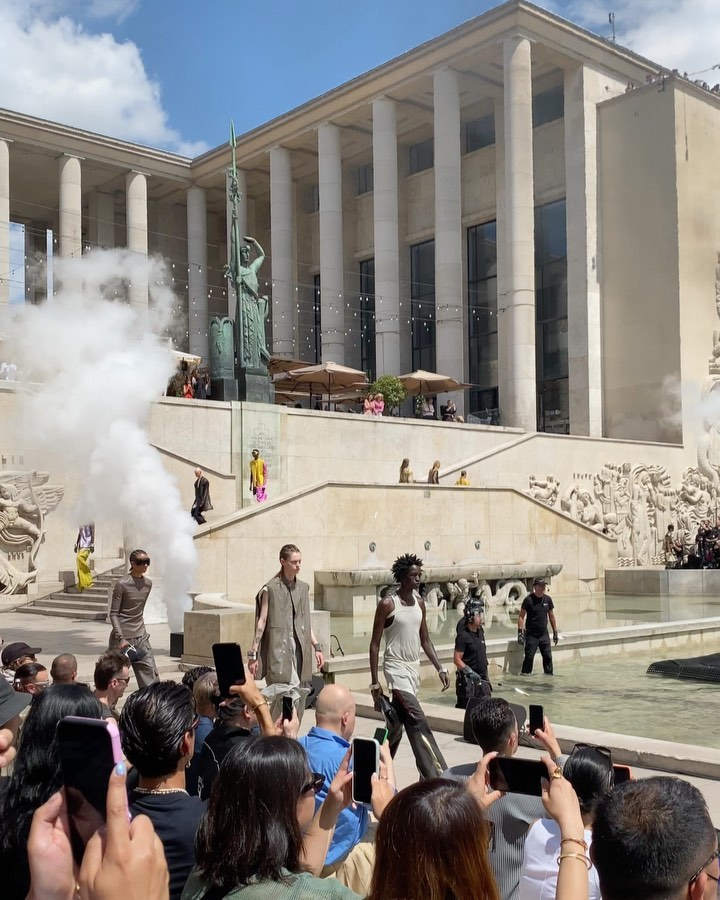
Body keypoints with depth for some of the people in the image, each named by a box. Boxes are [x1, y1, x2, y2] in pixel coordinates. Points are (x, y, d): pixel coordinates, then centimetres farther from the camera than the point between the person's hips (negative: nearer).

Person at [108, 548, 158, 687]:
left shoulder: (148, 584, 6)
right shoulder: (122, 584, -11)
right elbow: (113, 613, -11)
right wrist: (121, 638, -18)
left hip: (141, 636, 5)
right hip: (122, 636, -5)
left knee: (150, 673, -1)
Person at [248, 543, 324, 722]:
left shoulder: (303, 588, 13)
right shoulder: (271, 589, -3)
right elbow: (261, 622, -4)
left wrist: (316, 647, 13)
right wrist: (253, 653, -6)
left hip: (299, 650, 6)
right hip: (279, 649, -6)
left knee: (299, 694, 4)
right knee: (285, 694, -14)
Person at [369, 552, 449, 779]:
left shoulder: (419, 603, 7)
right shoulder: (388, 604, -12)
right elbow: (375, 644, -9)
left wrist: (440, 669, 5)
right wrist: (375, 682, -11)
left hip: (414, 668, 7)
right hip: (396, 668, -7)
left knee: (396, 725, 15)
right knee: (418, 724, -14)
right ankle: (436, 776, -15)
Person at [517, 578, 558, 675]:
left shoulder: (548, 599, 3)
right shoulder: (528, 599, -10)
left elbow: (551, 616, 13)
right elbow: (521, 616, -9)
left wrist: (555, 632, 14)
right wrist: (520, 632, -17)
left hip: (544, 634, 4)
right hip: (531, 635, -4)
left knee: (548, 656, 5)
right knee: (529, 657, -6)